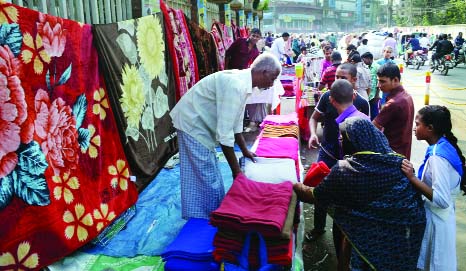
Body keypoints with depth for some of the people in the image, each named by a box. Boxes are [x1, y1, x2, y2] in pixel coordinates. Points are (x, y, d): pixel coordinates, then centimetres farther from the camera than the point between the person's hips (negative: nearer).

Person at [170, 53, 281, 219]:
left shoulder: (243, 82, 2)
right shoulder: (235, 85, -29)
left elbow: (235, 121, 15)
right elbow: (224, 133, -29)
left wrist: (244, 150, 23)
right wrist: (236, 170, -21)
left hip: (200, 123, 10)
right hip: (192, 123, -10)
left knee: (210, 176, 18)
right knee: (207, 179, -2)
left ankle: (214, 216, 33)